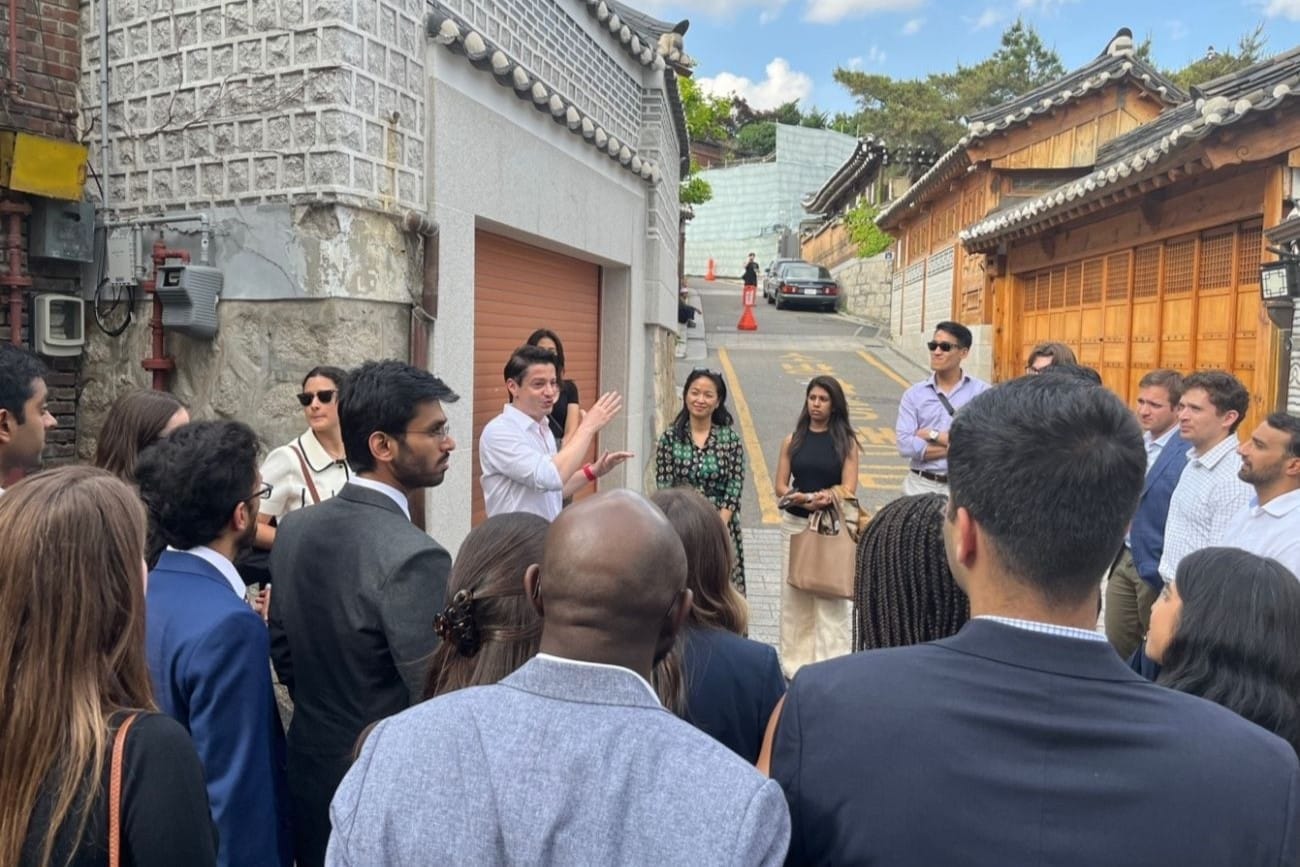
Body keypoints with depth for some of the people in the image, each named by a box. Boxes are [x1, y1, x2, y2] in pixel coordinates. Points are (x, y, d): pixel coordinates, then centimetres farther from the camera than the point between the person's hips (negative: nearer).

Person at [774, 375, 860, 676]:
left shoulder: (846, 442, 1)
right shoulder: (792, 441, 6)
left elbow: (849, 488, -4)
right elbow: (780, 487, 4)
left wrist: (826, 497, -22)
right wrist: (802, 499, -16)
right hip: (795, 524, 2)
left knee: (832, 596, -3)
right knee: (795, 594, 6)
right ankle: (796, 663, 18)